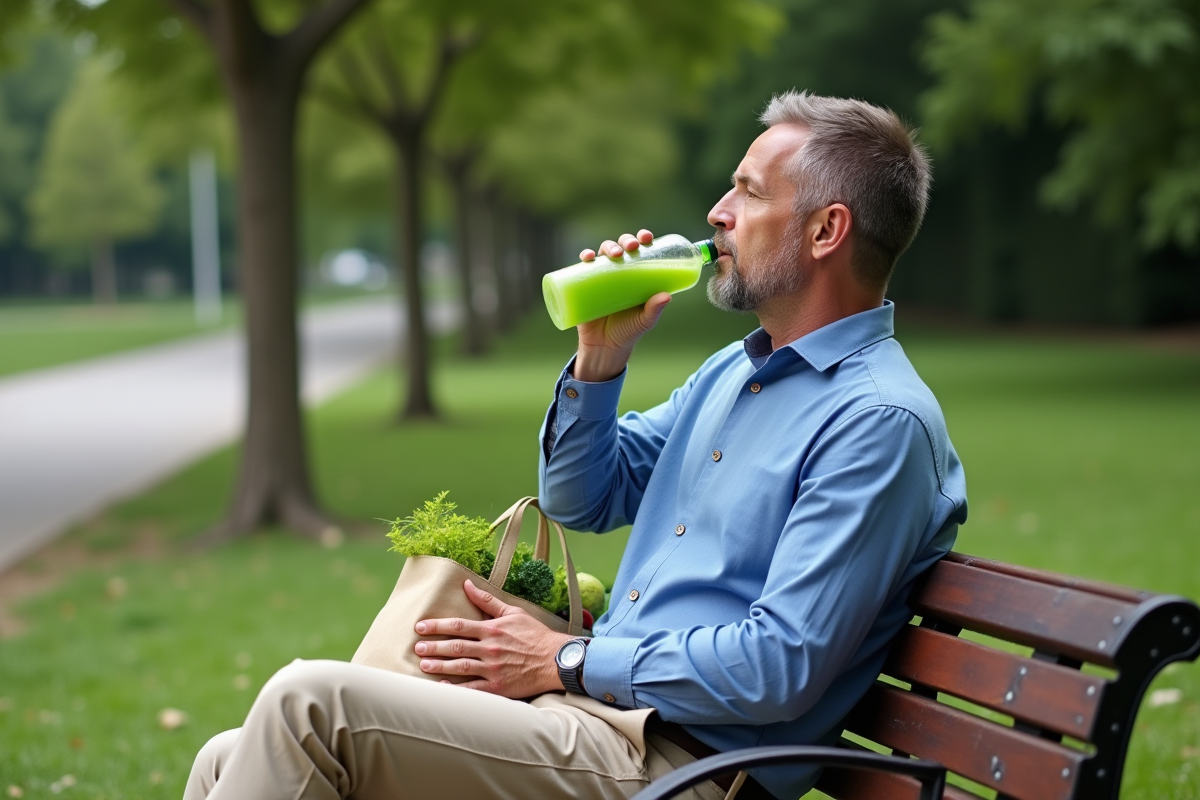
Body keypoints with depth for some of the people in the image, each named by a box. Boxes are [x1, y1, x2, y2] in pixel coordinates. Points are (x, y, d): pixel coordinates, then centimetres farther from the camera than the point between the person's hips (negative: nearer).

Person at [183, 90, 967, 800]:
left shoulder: (880, 419, -12)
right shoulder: (733, 369, 18)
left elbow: (780, 669, -19)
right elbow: (581, 499, 24)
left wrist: (567, 661, -10)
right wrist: (600, 357, 6)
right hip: (592, 711, 9)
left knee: (312, 703, -21)